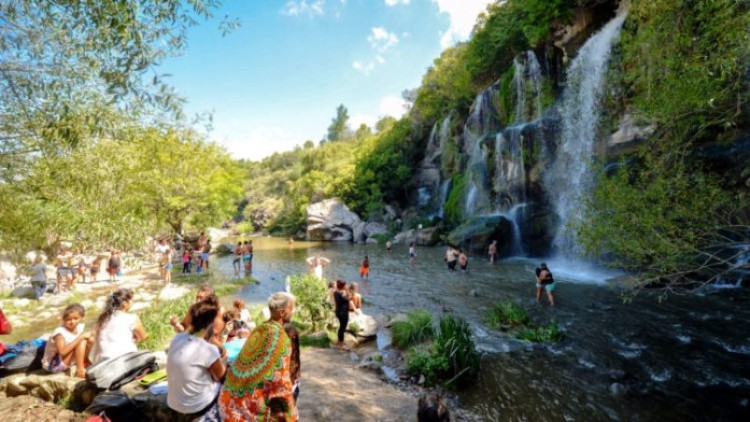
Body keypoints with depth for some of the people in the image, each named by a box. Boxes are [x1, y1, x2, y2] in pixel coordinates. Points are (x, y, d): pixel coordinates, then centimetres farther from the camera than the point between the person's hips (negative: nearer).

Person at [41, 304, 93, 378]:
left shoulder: (80, 327, -6)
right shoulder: (60, 332, -26)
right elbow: (63, 352, -38)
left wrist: (89, 339, -18)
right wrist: (80, 337, -39)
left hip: (69, 362, 8)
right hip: (53, 365, -8)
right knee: (81, 341, -27)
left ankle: (85, 363, 3)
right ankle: (80, 370, -24)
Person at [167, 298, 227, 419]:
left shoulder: (177, 338, -8)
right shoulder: (208, 349, -25)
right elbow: (219, 376, -6)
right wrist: (224, 356, 9)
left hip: (173, 403, 6)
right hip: (196, 407, -6)